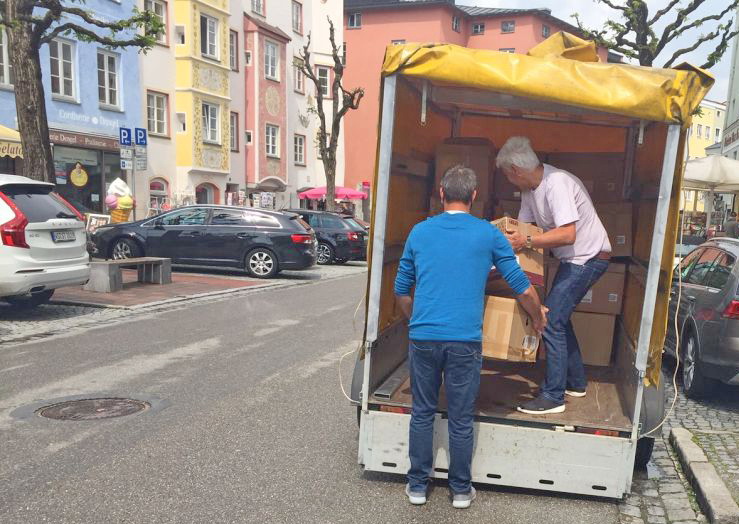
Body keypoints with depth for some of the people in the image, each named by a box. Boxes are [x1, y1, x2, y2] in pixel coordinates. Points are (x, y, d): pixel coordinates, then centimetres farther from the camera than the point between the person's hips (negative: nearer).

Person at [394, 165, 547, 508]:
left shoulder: (420, 232, 8)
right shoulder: (489, 234, 2)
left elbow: (401, 290, 14)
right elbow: (522, 288, 5)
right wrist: (538, 319, 23)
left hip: (423, 337, 2)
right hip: (465, 340, -1)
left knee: (422, 413, 15)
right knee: (461, 420, 10)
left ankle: (418, 486, 25)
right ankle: (460, 490, 25)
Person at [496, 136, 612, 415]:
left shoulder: (556, 183, -26)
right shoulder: (531, 188, 5)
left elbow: (568, 234, -32)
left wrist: (525, 242, -30)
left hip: (588, 257, -10)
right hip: (574, 259, 10)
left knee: (551, 321, -11)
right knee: (559, 317, 18)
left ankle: (553, 397, -3)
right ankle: (576, 382, 31)